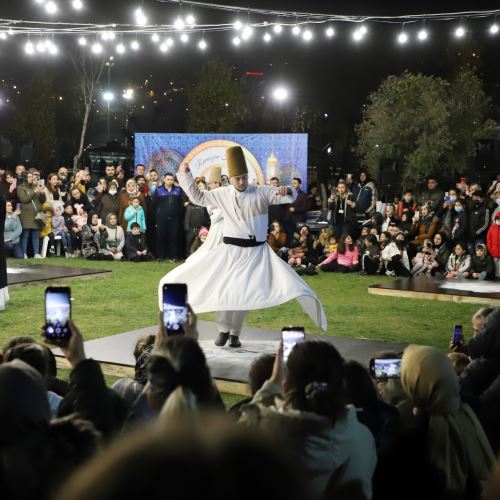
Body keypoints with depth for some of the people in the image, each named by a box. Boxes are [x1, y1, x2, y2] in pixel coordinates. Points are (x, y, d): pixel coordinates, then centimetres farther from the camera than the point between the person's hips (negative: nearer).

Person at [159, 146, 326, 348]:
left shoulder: (261, 192, -3)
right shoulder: (222, 194, 4)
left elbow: (290, 196, -8)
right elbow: (197, 197, 14)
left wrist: (287, 191, -32)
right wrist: (185, 176, 6)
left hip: (256, 252, -2)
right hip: (230, 250, 2)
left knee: (244, 293, -4)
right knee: (222, 289, -3)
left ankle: (235, 333, 10)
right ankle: (223, 330, 15)